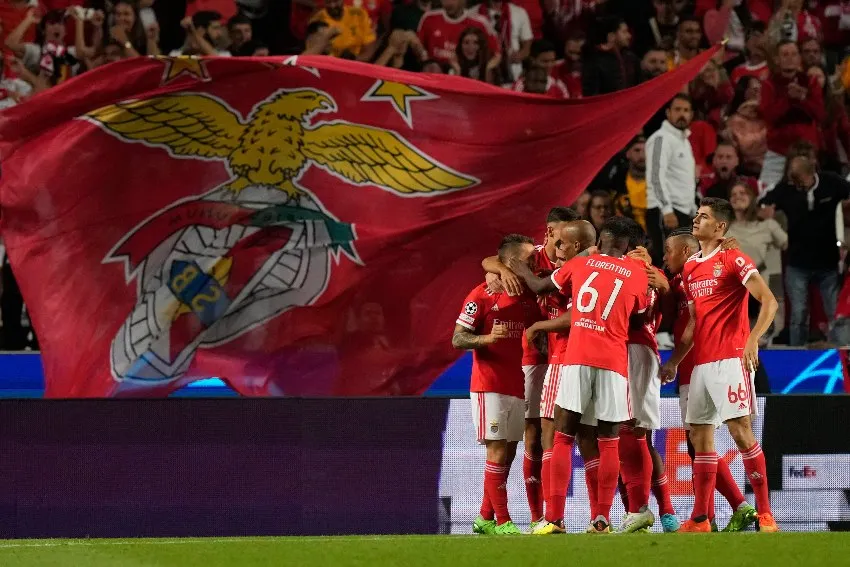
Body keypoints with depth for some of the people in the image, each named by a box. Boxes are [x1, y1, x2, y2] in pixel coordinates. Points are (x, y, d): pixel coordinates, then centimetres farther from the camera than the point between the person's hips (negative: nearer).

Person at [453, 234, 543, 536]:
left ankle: (485, 519, 17)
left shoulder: (529, 298, 10)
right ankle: (502, 522, -7)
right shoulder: (482, 296, -7)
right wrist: (488, 338, -26)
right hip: (489, 387, -7)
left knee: (507, 454, 8)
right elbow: (458, 339, -9)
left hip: (517, 387, 7)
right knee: (498, 452, -9)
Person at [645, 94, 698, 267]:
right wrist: (667, 210, -27)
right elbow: (656, 176, -19)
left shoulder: (684, 141, 21)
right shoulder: (661, 139, -9)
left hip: (682, 212, 10)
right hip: (664, 213, -10)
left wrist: (692, 211, 22)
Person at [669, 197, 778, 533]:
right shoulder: (690, 267, 17)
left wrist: (753, 340, -25)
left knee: (740, 430, -11)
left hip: (730, 359, -8)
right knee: (699, 436, 6)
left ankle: (765, 514, -8)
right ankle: (700, 519, 8)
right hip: (700, 363, 8)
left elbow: (769, 302, -13)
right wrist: (675, 361, 20)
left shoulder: (733, 260, -5)